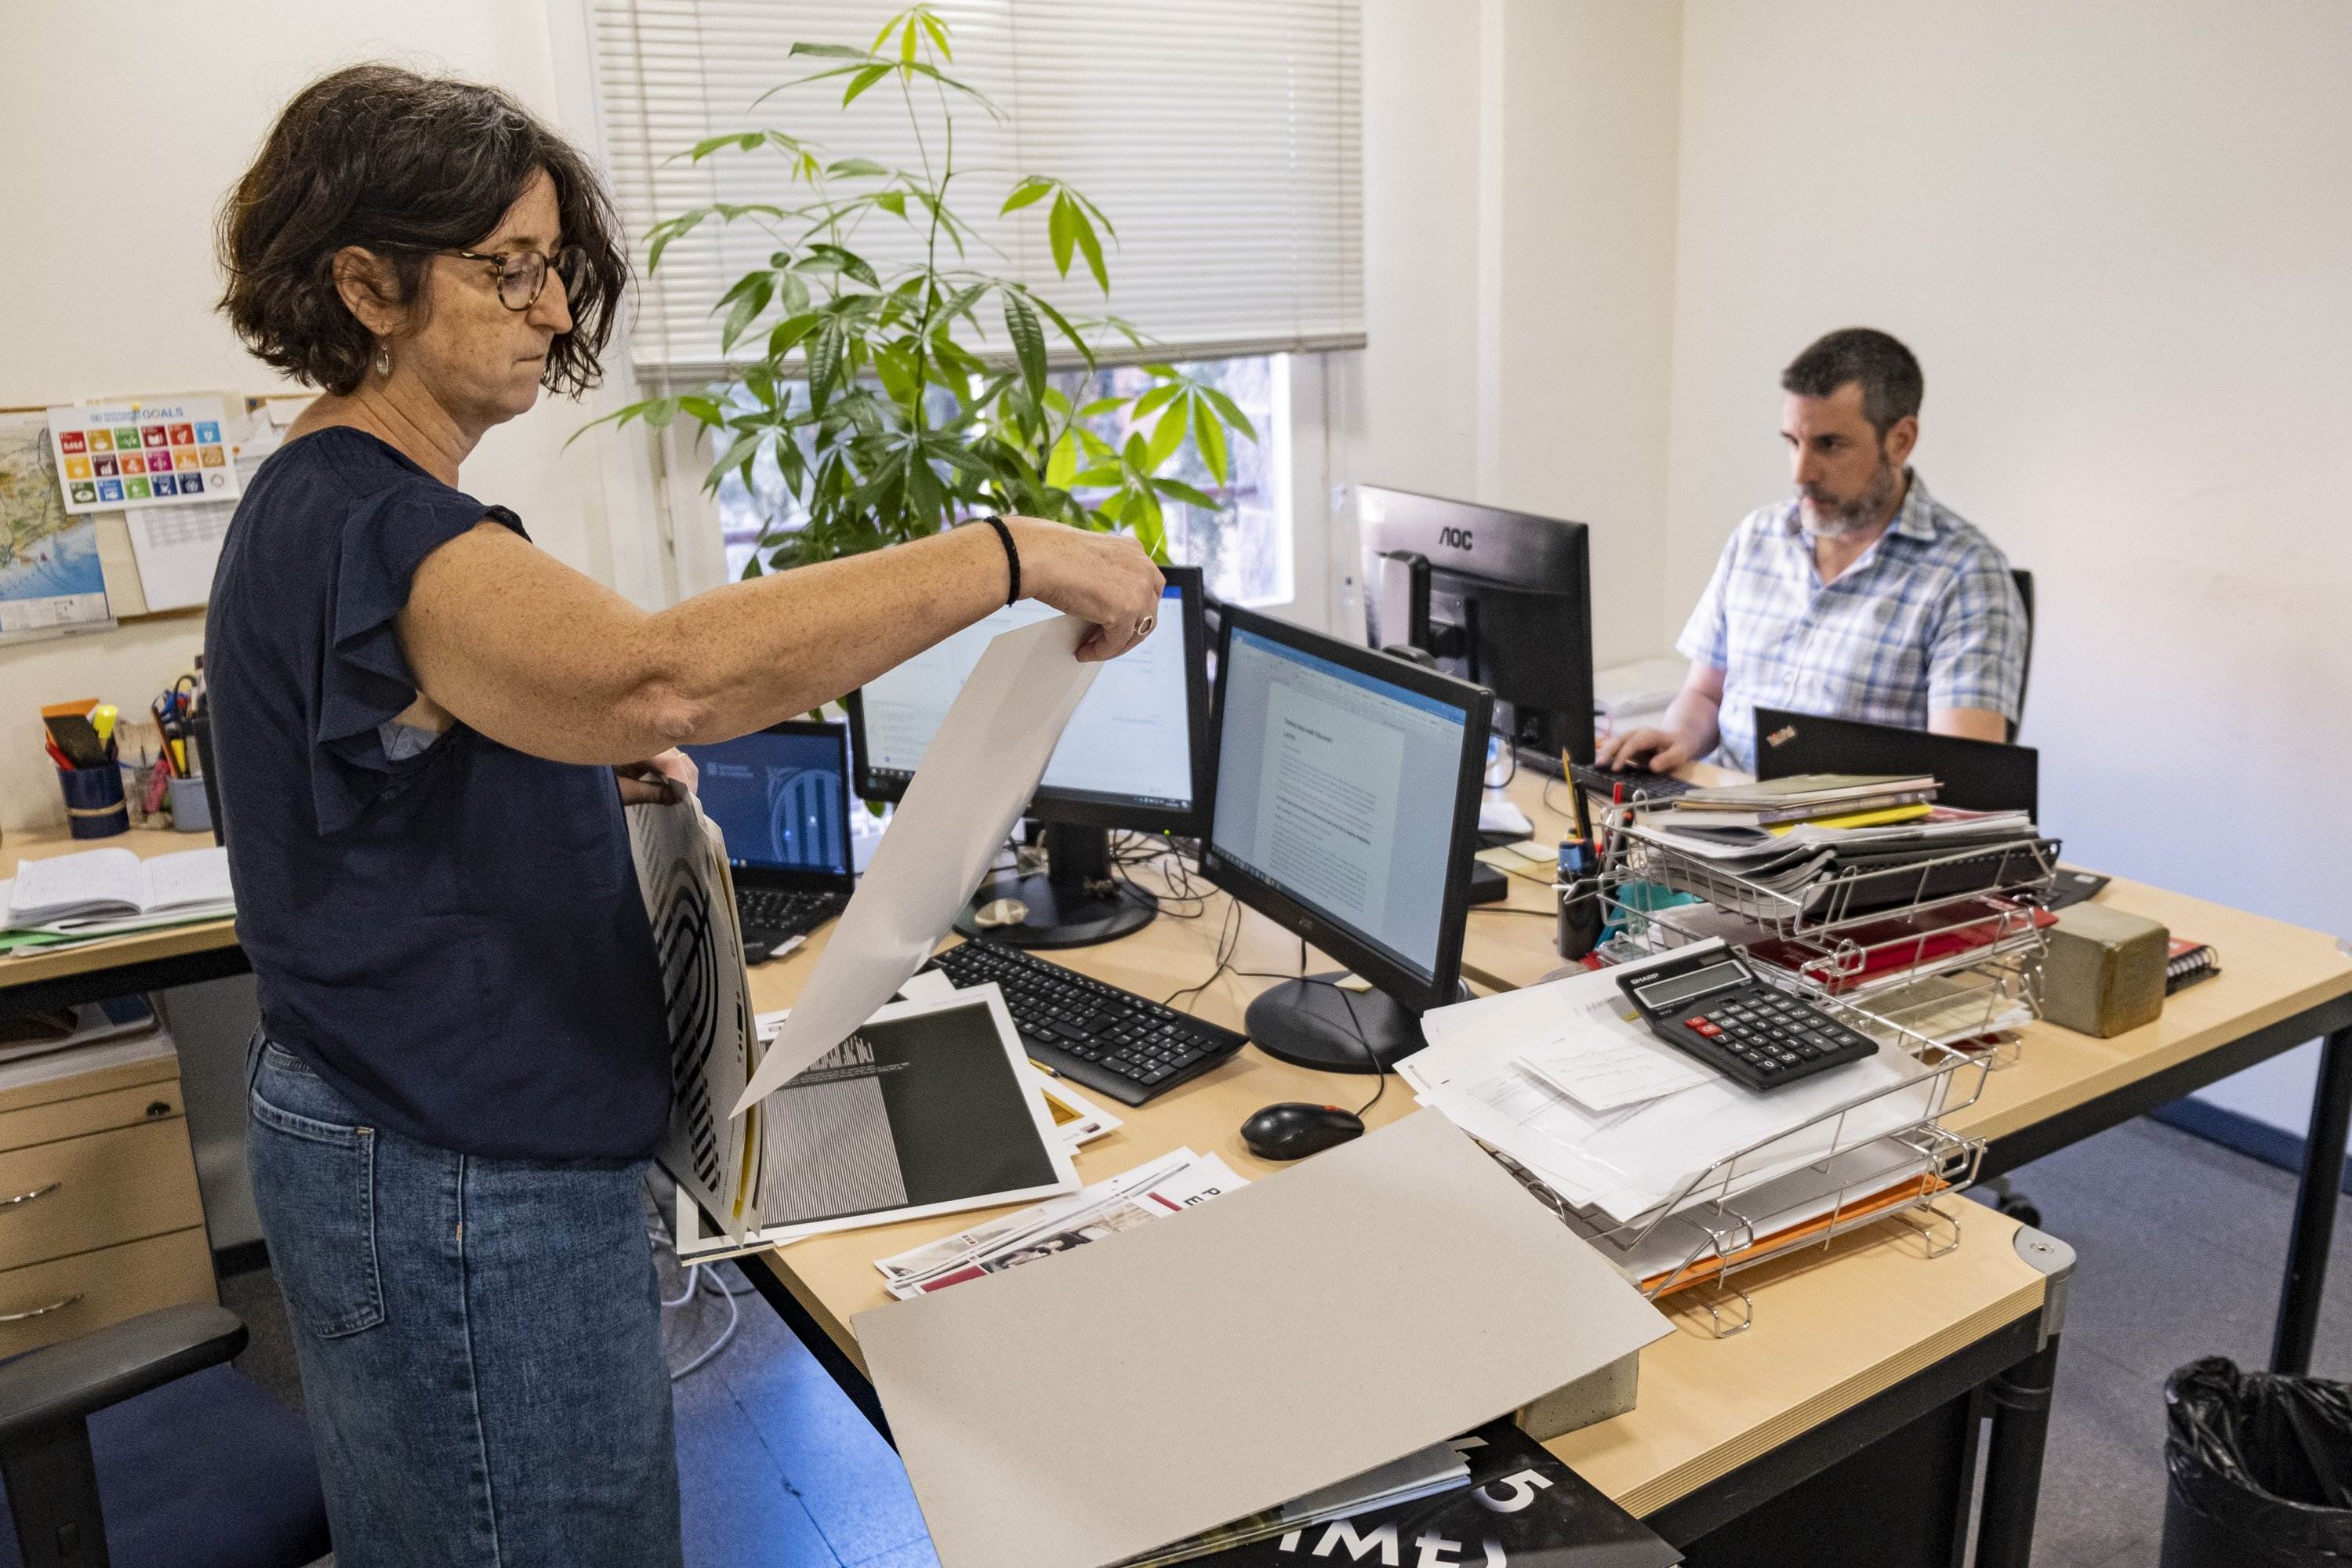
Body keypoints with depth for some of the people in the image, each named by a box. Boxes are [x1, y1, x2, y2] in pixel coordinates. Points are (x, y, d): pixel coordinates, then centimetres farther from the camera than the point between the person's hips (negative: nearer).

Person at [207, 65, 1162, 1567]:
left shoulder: (327, 500, 11)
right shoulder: (366, 528, -24)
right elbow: (660, 671, -42)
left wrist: (596, 764, 7)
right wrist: (1014, 554, -38)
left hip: (417, 1133, 10)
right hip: (462, 1194, -10)